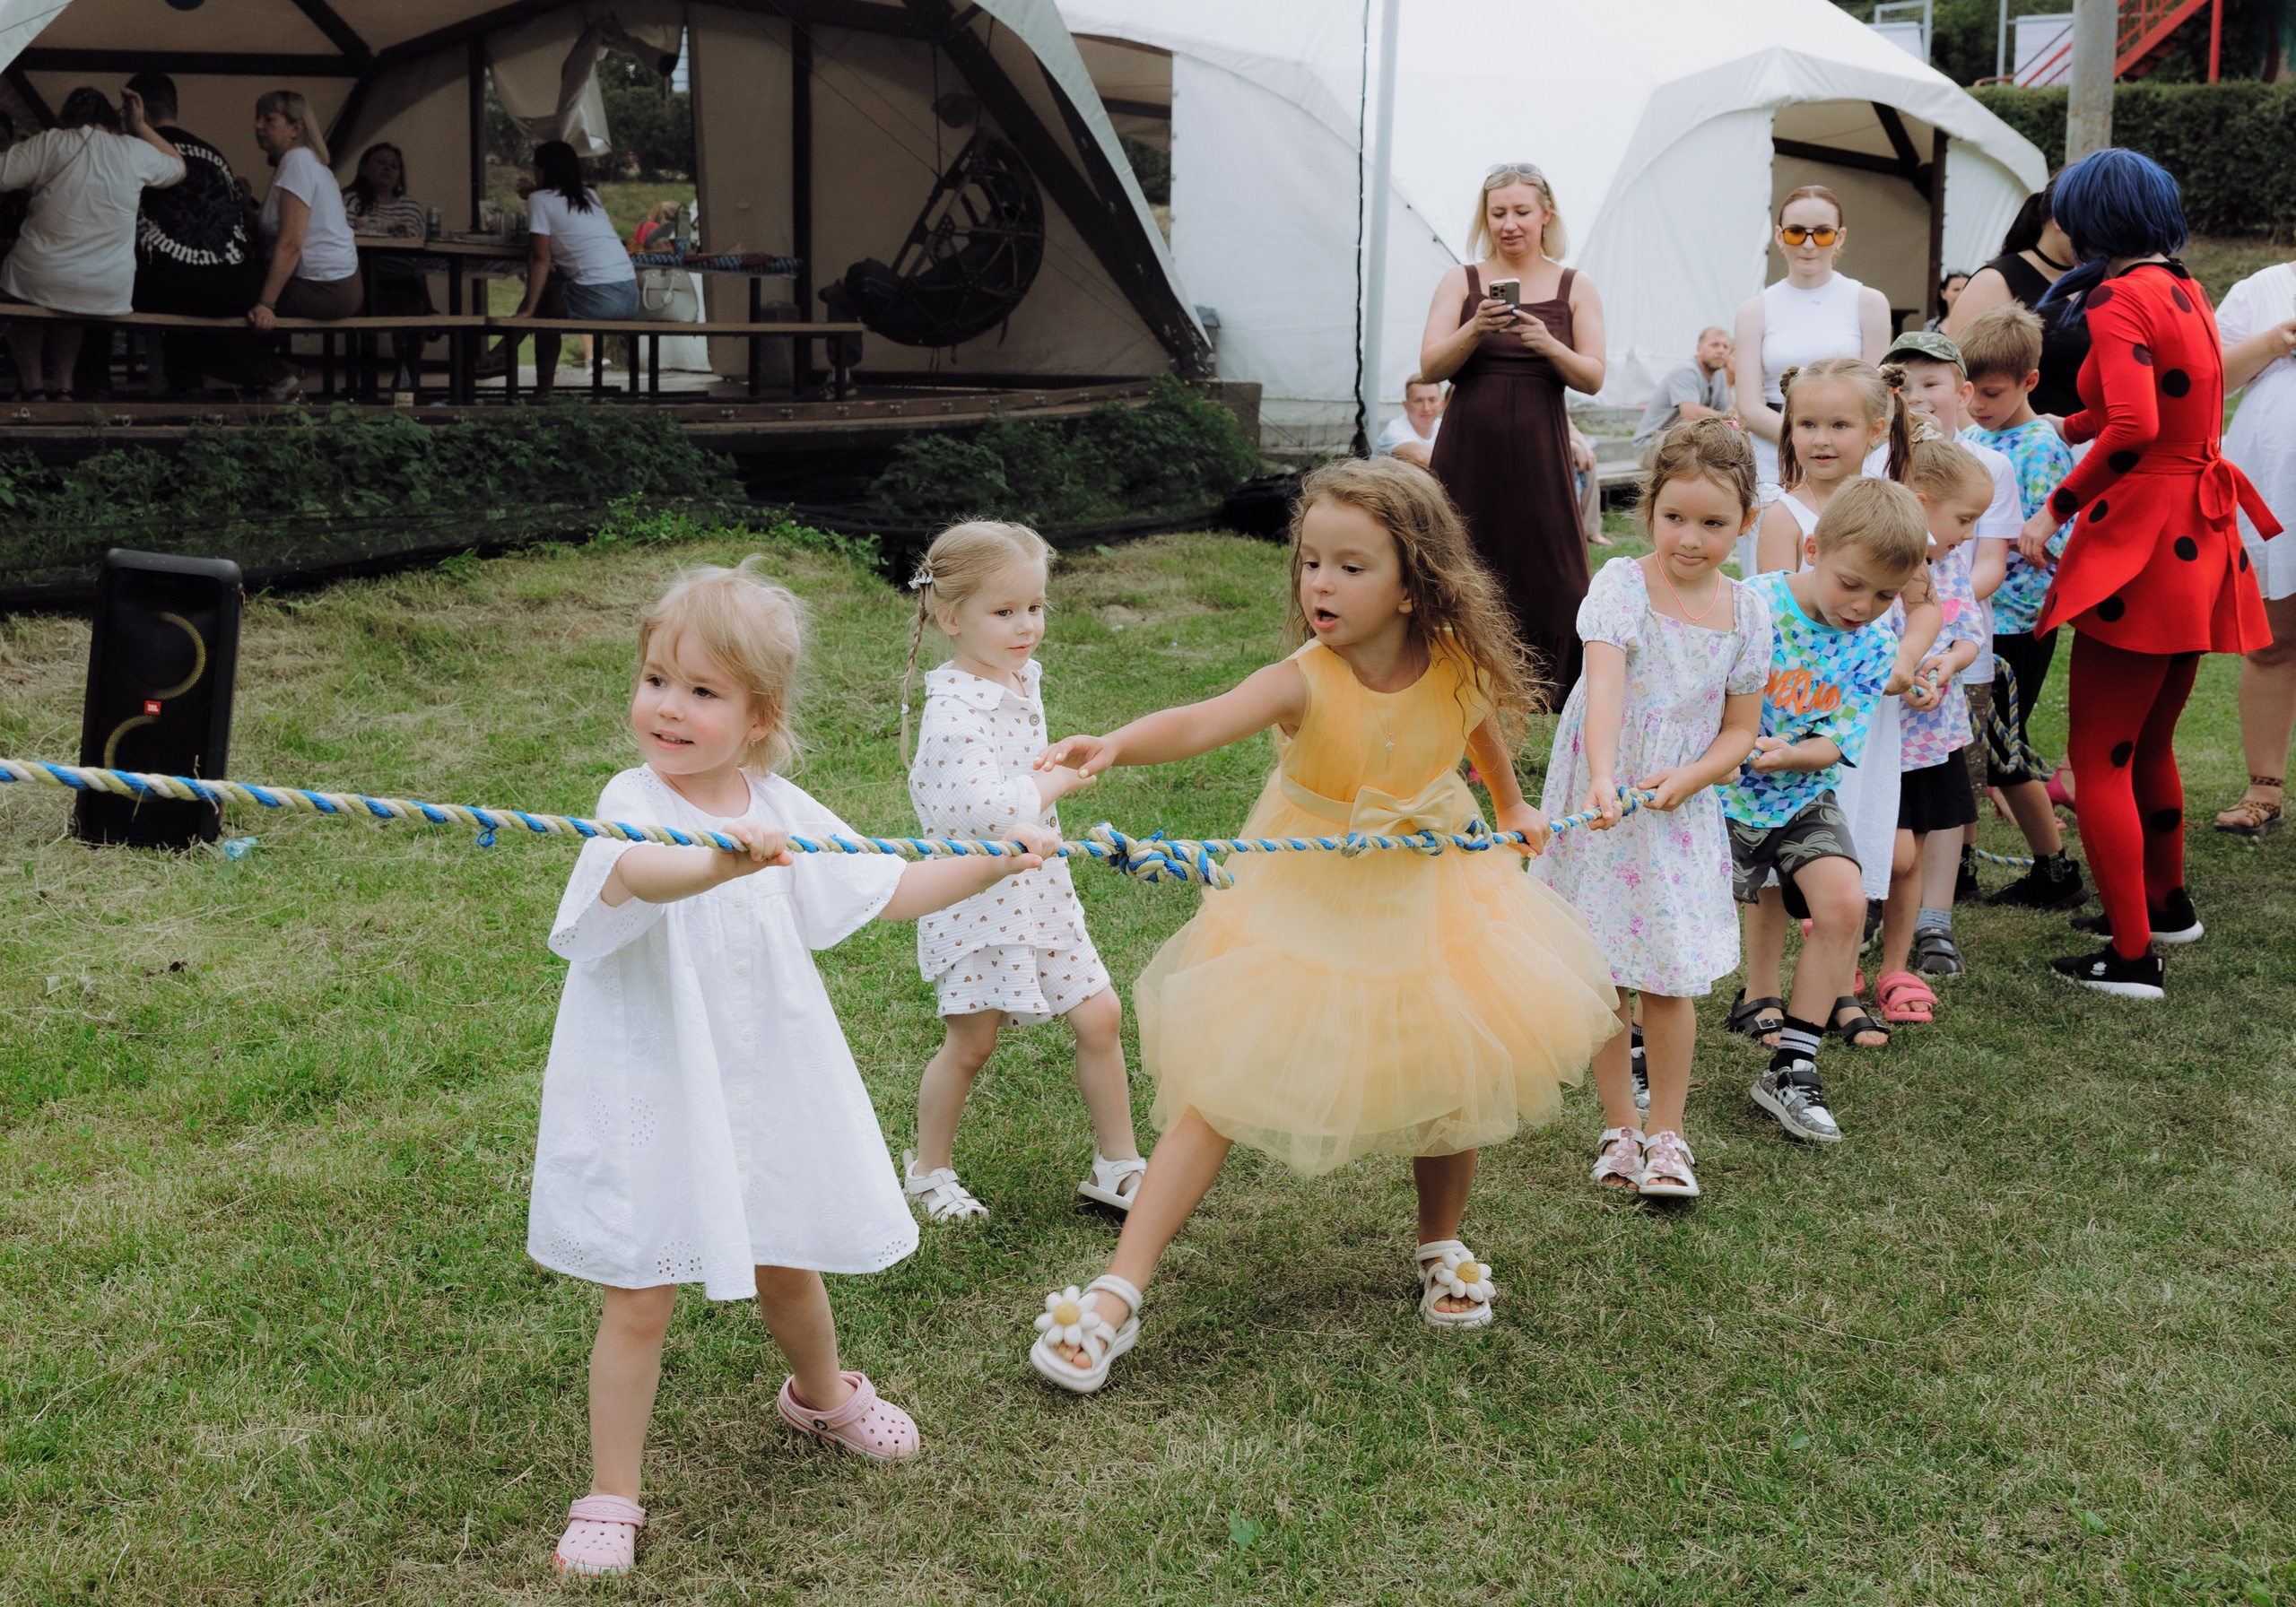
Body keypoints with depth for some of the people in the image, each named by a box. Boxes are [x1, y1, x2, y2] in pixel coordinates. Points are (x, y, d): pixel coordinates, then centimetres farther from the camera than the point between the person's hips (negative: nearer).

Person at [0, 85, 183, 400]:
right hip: (110, 296, 3)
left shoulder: (49, 143, -4)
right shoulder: (136, 151, 4)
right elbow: (178, 167, 24)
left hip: (39, 283, -3)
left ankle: (33, 385, 25)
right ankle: (63, 385, 28)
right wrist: (140, 125, 23)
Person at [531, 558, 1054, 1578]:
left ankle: (822, 1394, 51)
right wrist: (723, 863, -63)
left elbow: (887, 892, 9)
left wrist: (992, 862, -1)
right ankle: (611, 1497, 17)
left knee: (787, 1263, 22)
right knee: (639, 1298, 0)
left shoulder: (779, 812, -1)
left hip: (765, 1086, 5)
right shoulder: (635, 805, -18)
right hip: (654, 1098, -5)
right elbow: (638, 875, -43)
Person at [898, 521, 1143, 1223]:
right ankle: (929, 1170, 25)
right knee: (970, 1041, 3)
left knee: (1099, 1015, 6)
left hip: (1038, 888, 8)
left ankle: (1117, 1164, 20)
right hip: (976, 896, -8)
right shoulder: (956, 710, -22)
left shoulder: (1022, 677, 7)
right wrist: (1057, 782, -19)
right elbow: (981, 807, -32)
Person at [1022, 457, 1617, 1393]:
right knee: (1220, 1088, -6)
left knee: (1450, 1085, 11)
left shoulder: (1458, 670, -16)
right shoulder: (1304, 684, -27)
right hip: (1307, 913, -3)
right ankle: (1118, 1295, -3)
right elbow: (1201, 722, -47)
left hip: (1432, 902, 3)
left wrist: (1511, 807, 25)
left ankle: (1441, 1248, 42)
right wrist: (1115, 746, -66)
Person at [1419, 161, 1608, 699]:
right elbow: (1430, 367, -1)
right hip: (1468, 450, 0)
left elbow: (1593, 379, 2)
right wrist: (1475, 330, -19)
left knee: (1548, 569, -5)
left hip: (1538, 453, 0)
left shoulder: (1575, 288, 8)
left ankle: (1557, 691, 3)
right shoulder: (1460, 282, 7)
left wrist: (1548, 346, -16)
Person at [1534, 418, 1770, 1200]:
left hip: (1681, 812, 2)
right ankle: (1619, 1126, 22)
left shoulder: (1746, 613, 0)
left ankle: (1667, 1134, 14)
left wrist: (1687, 778, -14)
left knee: (1671, 979, -1)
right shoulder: (1622, 585, -12)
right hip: (1601, 806, -2)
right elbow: (1603, 683, -28)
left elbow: (1740, 730, 6)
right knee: (1601, 975, 6)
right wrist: (1602, 778, -43)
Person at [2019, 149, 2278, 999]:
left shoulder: (2118, 300, -14)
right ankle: (2166, 902, 40)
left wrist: (2055, 511, -22)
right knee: (2149, 743, 24)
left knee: (2099, 757, -3)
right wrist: (2061, 428, 33)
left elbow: (2134, 428, -28)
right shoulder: (2185, 291, 13)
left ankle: (2133, 955, -3)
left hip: (2143, 542, -9)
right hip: (2200, 543, 9)